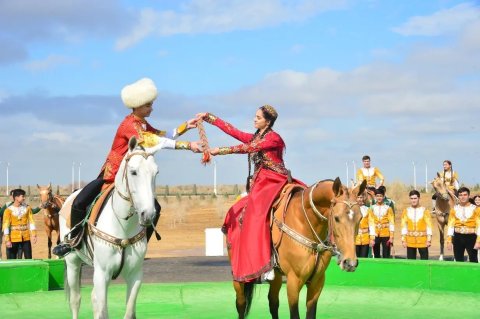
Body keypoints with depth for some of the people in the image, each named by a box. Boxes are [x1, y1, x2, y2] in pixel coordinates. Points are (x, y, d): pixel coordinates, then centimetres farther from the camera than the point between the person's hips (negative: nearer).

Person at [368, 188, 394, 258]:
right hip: (376, 235, 2)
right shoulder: (372, 208, 3)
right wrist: (371, 238, -7)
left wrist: (391, 237, -10)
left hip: (386, 235, -2)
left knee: (386, 256, -2)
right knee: (376, 256, 8)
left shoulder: (388, 208, 0)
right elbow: (371, 223, -2)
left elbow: (391, 223, -3)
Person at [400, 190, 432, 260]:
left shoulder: (425, 211, -2)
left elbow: (429, 226, -4)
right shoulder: (406, 211, 4)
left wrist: (429, 240, -10)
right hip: (410, 241, 2)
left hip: (422, 241, -2)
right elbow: (403, 226, 3)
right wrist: (403, 240, -2)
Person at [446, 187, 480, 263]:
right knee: (458, 261, 9)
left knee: (473, 261, -2)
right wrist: (449, 241, -3)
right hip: (458, 238, 3)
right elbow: (450, 225, 4)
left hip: (471, 237, -3)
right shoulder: (454, 209, 5)